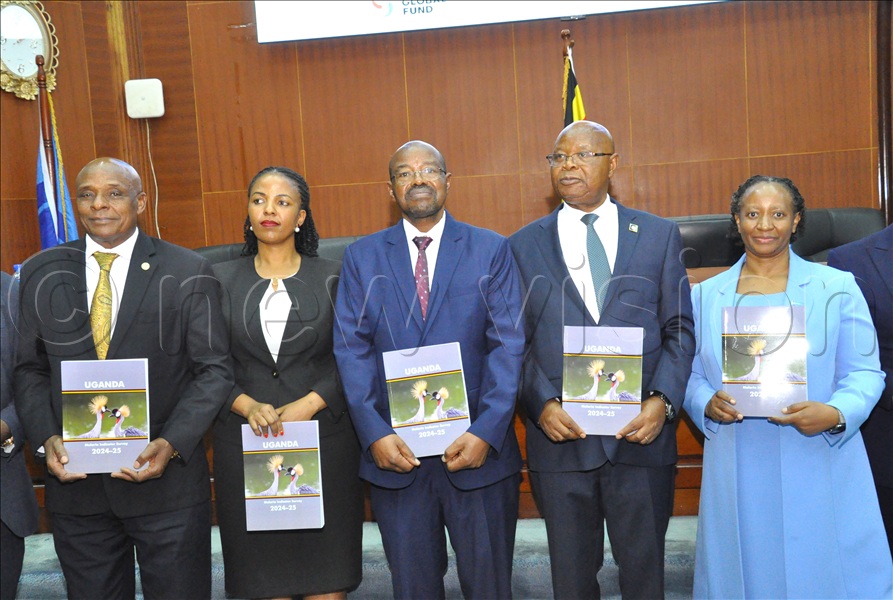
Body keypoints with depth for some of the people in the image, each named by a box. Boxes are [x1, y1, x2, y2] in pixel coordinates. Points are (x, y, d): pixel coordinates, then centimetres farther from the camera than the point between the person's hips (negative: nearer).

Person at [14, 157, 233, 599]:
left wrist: (171, 444, -17)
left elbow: (213, 369, -5)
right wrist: (46, 438, -7)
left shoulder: (187, 273, -4)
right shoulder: (40, 274, 5)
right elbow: (30, 369, 9)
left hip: (167, 481, -2)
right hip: (74, 480, 3)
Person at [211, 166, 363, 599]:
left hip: (324, 440, -1)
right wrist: (246, 404, -12)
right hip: (245, 443, 1)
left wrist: (310, 403, -13)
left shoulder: (331, 278, 5)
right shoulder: (223, 280, 8)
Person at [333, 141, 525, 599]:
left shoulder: (491, 250, 2)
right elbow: (352, 350, 0)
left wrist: (486, 432, -15)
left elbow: (508, 346, -4)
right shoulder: (362, 257, 6)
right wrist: (374, 434, -12)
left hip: (479, 451, -1)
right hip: (393, 453, 1)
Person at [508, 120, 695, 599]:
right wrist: (541, 406, -11)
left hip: (642, 438, 0)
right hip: (559, 439, 0)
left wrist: (663, 400, -11)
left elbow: (679, 330, 4)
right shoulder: (524, 245, 6)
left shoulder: (660, 236, 6)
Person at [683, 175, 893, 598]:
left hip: (819, 468, -1)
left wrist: (836, 414, -18)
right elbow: (691, 375, 10)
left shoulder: (837, 287, 4)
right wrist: (708, 404, -12)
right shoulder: (705, 295, 9)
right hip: (737, 474, 2)